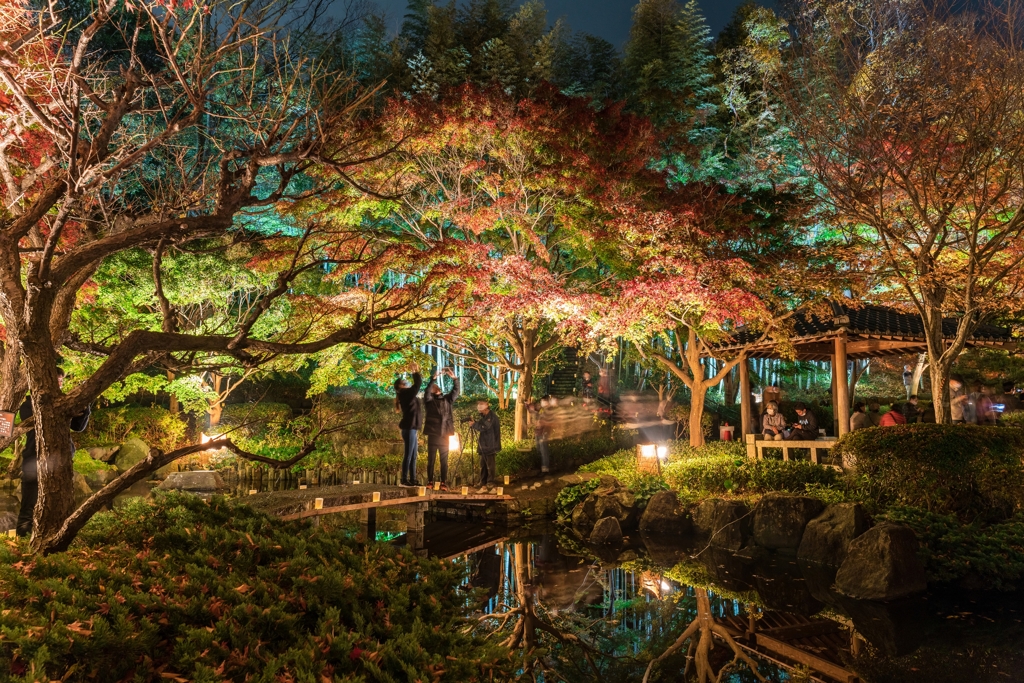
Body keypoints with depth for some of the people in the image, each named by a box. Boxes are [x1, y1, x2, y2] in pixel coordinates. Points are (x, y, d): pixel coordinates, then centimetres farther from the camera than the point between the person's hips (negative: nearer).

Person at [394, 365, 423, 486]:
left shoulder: (407, 395, 17)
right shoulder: (405, 394, -10)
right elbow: (417, 384, -15)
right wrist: (416, 372, -8)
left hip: (412, 428, 10)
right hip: (409, 428, -10)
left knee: (413, 456, 9)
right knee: (408, 455, -8)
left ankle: (412, 479, 12)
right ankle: (404, 480, -5)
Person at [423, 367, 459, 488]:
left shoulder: (447, 399, 12)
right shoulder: (429, 400, 2)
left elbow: (455, 391, 4)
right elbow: (427, 392, -16)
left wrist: (454, 378, -11)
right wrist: (433, 378, -27)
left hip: (444, 435, 3)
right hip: (433, 434, -3)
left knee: (444, 460, 4)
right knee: (431, 460, 2)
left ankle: (444, 482, 7)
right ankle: (430, 482, 6)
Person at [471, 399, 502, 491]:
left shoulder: (492, 417, -15)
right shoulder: (484, 417, 13)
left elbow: (484, 427, -24)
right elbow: (479, 429, 20)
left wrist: (474, 424, -11)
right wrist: (474, 425, 2)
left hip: (490, 446, -9)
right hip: (483, 446, 9)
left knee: (490, 466, -3)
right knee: (483, 466, 9)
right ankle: (483, 485, 14)